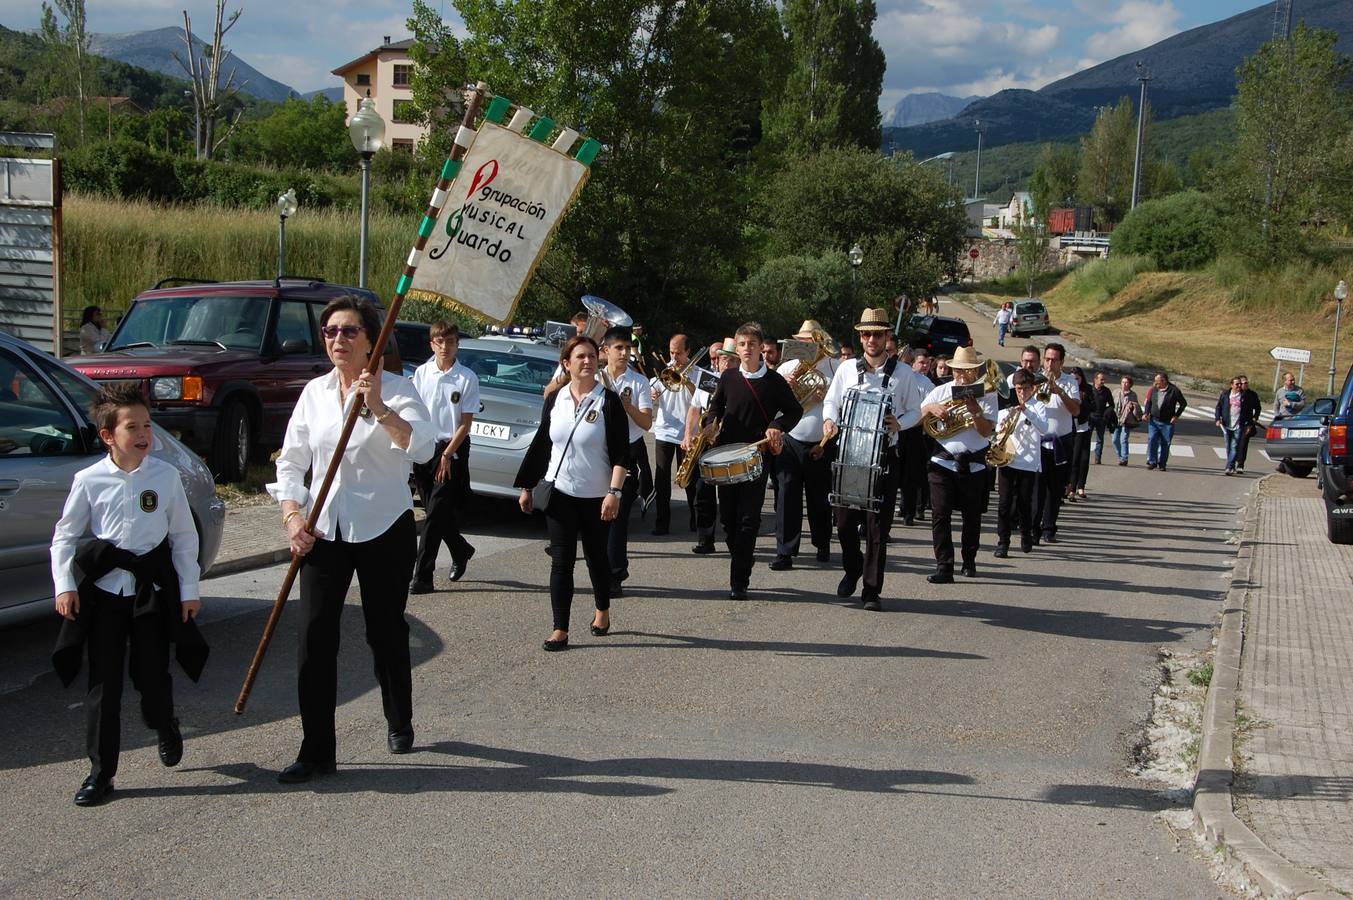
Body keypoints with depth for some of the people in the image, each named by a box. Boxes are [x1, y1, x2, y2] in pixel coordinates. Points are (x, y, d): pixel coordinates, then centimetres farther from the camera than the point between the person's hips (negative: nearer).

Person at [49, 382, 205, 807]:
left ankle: (165, 728, 41)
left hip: (153, 590, 0)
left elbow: (184, 536, 2)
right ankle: (100, 772, 11)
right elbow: (65, 537, 3)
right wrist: (65, 586, -6)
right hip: (102, 591, 0)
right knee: (103, 681, 3)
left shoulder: (165, 476, -3)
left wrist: (189, 590, 1)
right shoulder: (89, 481, -4)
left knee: (152, 673, 7)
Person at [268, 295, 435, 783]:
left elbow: (422, 447, -23)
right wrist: (293, 516, -4)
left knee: (386, 632, 10)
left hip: (384, 528, -3)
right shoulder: (314, 392, 7)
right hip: (324, 530, 3)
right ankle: (316, 751, 3)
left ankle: (400, 724, 34)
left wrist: (380, 409, -35)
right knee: (315, 637, -4)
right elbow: (291, 462, 10)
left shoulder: (395, 388, -6)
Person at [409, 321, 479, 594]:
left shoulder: (467, 378, -7)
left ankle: (422, 576, -5)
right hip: (423, 449, 4)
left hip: (452, 450, -4)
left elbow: (466, 422, -6)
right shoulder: (422, 372, 4)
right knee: (437, 511, 11)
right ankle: (461, 551, 36)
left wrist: (447, 454, -11)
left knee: (436, 513, -7)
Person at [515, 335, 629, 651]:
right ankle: (560, 630, 1)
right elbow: (540, 444, 10)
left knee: (596, 556, 12)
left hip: (596, 497, -2)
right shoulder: (555, 399, 3)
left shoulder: (609, 401, -7)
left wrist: (614, 492, -20)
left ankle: (602, 612, 36)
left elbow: (621, 452, -11)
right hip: (559, 493, 2)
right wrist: (526, 487, 10)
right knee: (561, 560, -2)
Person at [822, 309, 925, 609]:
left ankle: (872, 590, 5)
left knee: (877, 525, -2)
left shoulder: (903, 373, 2)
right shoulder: (847, 369, 6)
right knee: (845, 521, 4)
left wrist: (899, 424, -14)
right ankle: (852, 569, 31)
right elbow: (831, 401, 13)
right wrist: (830, 420, -8)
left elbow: (915, 411, 7)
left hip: (884, 457, -2)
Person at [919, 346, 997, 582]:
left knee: (972, 516, 11)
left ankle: (969, 561, 32)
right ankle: (944, 568, -9)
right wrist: (931, 407, -14)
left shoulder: (986, 395, 1)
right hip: (943, 463, 0)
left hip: (973, 464, 0)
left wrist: (975, 411, -23)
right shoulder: (941, 391, 6)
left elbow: (986, 431, -8)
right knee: (940, 515, -9)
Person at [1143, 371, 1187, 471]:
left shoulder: (1174, 391, -7)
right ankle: (1152, 462, -3)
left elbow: (1183, 404, 0)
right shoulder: (1154, 390, 5)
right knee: (1152, 440, -9)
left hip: (1167, 423, -3)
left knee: (1165, 444, 3)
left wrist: (1176, 416, -7)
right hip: (1153, 421, 3)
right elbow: (1149, 402, 16)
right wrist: (1147, 413, 1)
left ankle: (1162, 464, 13)